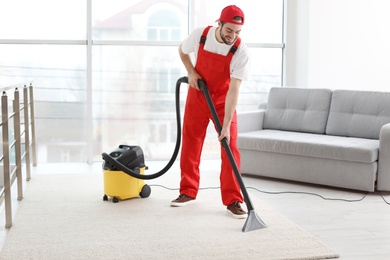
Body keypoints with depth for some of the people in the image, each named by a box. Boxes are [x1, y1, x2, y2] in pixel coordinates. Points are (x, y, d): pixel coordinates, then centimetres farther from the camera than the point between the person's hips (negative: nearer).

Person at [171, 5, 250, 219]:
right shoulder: (200, 35, -18)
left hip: (223, 100, -2)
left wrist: (226, 125, -31)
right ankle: (188, 192, 20)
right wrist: (191, 72, -10)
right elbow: (182, 50, 6)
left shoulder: (241, 51, -25)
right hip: (197, 95, 2)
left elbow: (233, 90, -28)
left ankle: (233, 201, -2)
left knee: (230, 147, -8)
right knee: (190, 143, 6)